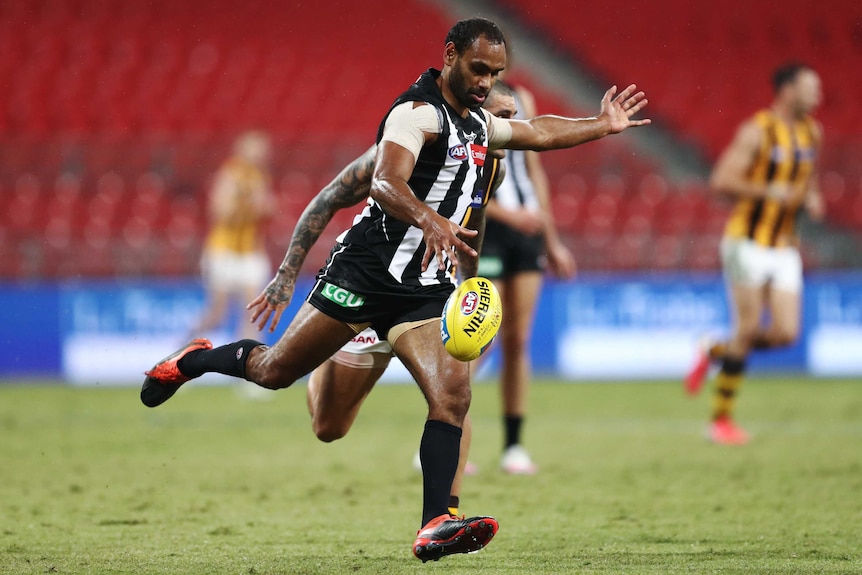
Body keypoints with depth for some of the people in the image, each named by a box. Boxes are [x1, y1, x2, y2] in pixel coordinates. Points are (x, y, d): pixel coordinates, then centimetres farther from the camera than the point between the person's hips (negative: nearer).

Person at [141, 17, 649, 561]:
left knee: (453, 396, -14)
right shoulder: (419, 112, -14)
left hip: (426, 291, 7)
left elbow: (538, 131, 37)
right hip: (366, 270, -7)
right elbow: (386, 184, -30)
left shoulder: (479, 124, 15)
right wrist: (431, 221, -47)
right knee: (275, 370, 3)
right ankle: (192, 361, 32)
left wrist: (601, 125, 37)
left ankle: (434, 526, -20)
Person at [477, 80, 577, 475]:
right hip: (484, 232, -6)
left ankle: (513, 446, 10)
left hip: (526, 231, 6)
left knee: (518, 342, 5)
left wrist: (552, 241, 19)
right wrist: (506, 214, -22)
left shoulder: (521, 99, 15)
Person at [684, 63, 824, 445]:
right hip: (748, 242, -7)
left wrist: (811, 199, 4)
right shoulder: (757, 131, -12)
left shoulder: (811, 132, 10)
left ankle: (715, 352, 21)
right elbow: (721, 181, -17)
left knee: (785, 334, -4)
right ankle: (720, 419, 3)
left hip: (785, 248, 7)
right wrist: (771, 192, -21)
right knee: (748, 329, -8)